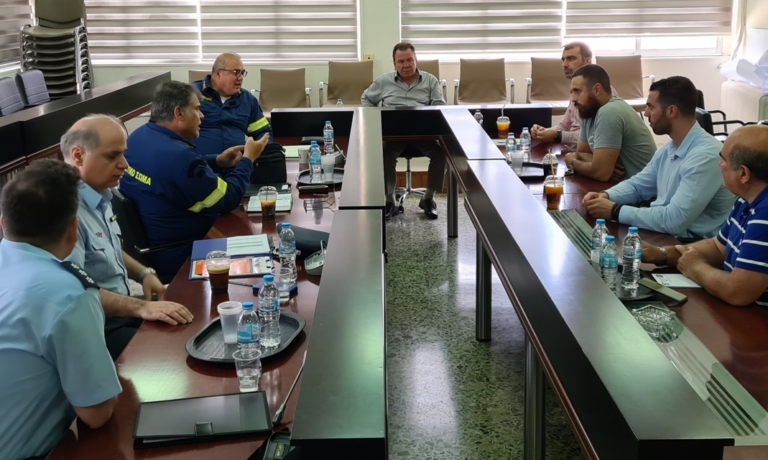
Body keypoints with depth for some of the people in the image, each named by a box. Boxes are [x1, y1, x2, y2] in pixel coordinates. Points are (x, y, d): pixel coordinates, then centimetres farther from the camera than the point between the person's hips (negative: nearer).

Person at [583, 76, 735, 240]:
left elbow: (674, 220, -29)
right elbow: (637, 185, 19)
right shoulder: (669, 148, 6)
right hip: (663, 233, 8)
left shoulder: (706, 156, -24)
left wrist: (615, 211, -22)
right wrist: (606, 195, -2)